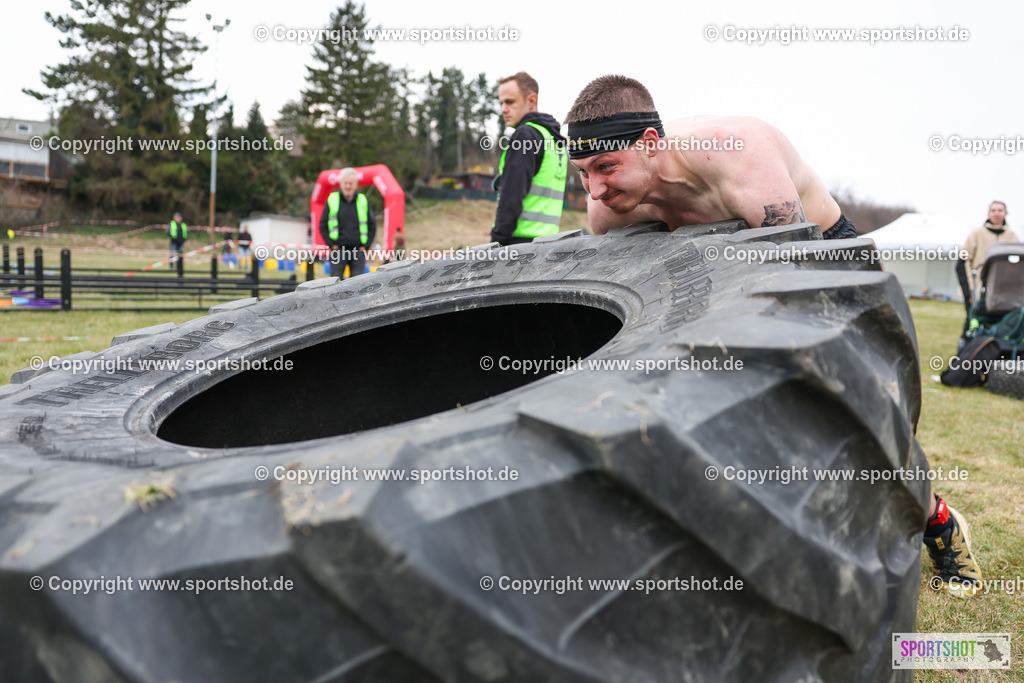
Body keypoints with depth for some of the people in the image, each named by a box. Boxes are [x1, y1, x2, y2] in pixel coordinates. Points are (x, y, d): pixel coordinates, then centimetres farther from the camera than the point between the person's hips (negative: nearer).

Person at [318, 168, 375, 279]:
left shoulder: (363, 201, 7)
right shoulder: (332, 200, 4)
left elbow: (372, 226, 12)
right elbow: (323, 225, 6)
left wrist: (365, 246, 2)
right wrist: (332, 245, -3)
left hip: (358, 250, 1)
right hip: (338, 250, -1)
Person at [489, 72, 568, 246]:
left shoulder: (525, 134, -8)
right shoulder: (556, 138, 21)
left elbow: (512, 196, -15)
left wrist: (497, 241, -14)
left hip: (522, 240, -9)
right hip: (548, 239, 9)